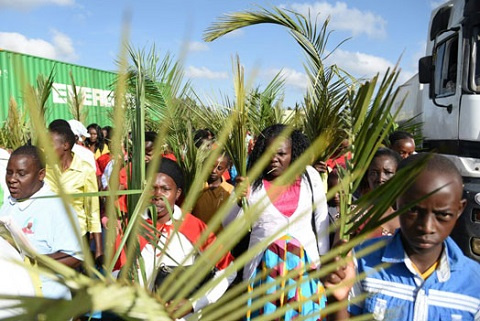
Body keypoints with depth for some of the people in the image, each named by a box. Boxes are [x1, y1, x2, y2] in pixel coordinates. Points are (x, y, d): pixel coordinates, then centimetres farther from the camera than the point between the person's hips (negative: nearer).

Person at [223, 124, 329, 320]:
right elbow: (230, 227, -1)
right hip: (265, 263, 0)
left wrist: (323, 256, 10)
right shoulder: (250, 181, -3)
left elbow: (321, 219, 9)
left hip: (305, 261, 1)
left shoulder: (310, 176, 0)